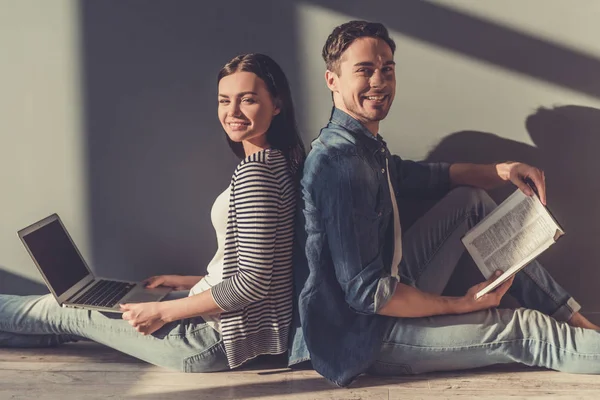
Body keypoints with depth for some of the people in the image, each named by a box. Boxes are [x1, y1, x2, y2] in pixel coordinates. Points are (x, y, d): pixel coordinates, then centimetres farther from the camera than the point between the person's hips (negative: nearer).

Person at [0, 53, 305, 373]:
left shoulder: (255, 171, -22)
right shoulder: (276, 161, 7)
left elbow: (253, 281, -25)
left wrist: (162, 312, -16)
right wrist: (188, 283, 16)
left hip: (220, 335, -8)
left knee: (72, 314, 8)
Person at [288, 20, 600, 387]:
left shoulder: (368, 149, 6)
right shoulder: (342, 161, -26)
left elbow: (433, 176, 20)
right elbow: (366, 292, -28)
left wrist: (500, 171, 1)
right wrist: (462, 305, -17)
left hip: (389, 292, 10)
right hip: (362, 336, -10)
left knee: (471, 199, 10)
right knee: (521, 329, -10)